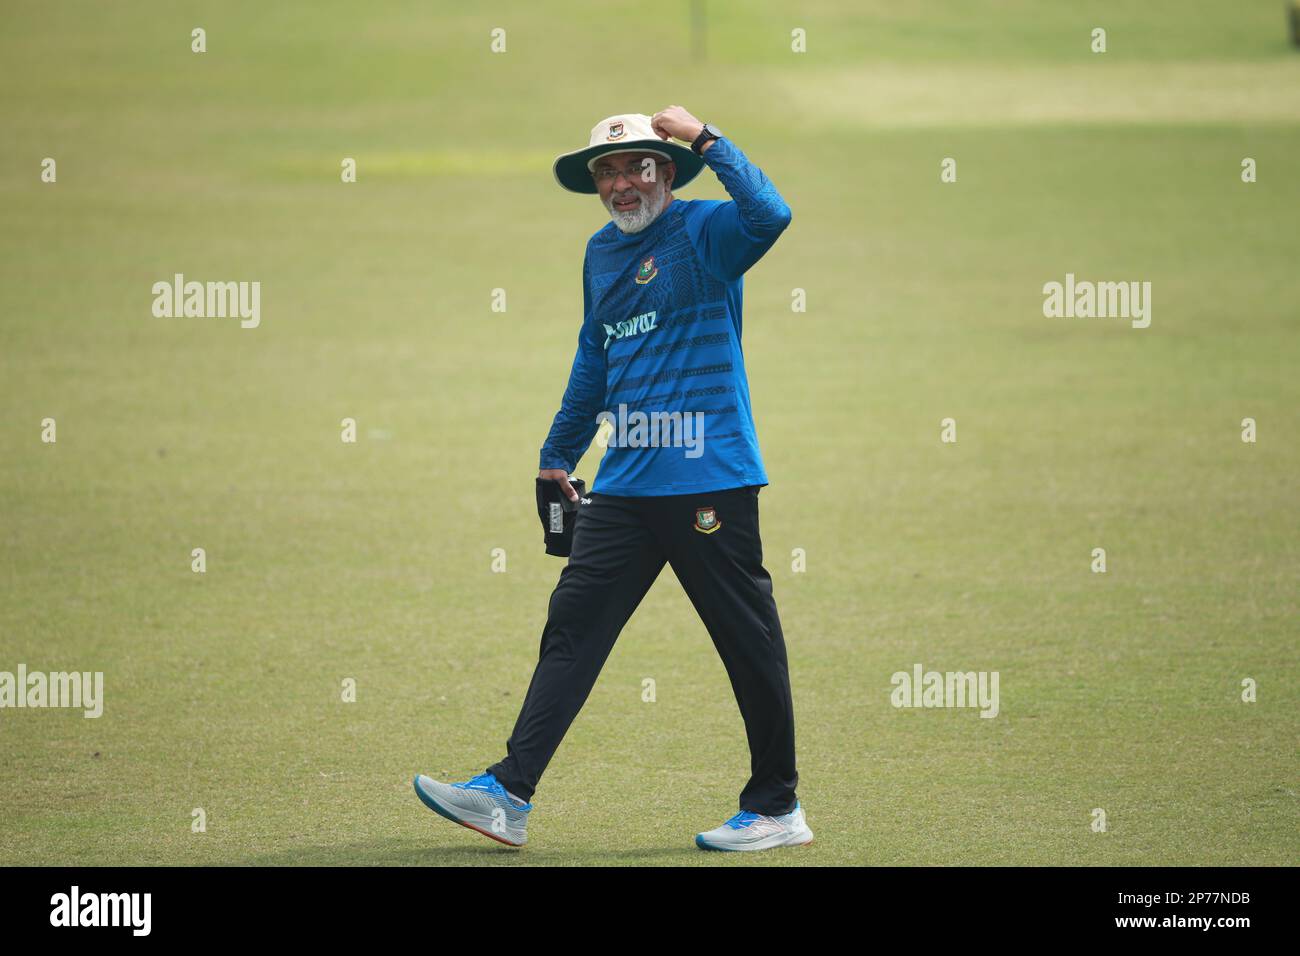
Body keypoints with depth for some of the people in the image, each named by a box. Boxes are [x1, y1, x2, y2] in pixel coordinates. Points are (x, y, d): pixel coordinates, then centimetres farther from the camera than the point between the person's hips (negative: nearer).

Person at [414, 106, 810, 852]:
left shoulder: (705, 231, -6)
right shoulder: (602, 253, 16)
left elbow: (771, 215, -29)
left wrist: (705, 139, -25)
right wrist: (560, 456, 33)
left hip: (709, 478, -7)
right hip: (626, 484, 7)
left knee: (750, 643, 0)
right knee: (573, 627, 1)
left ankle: (778, 810, 9)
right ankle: (509, 796, -2)